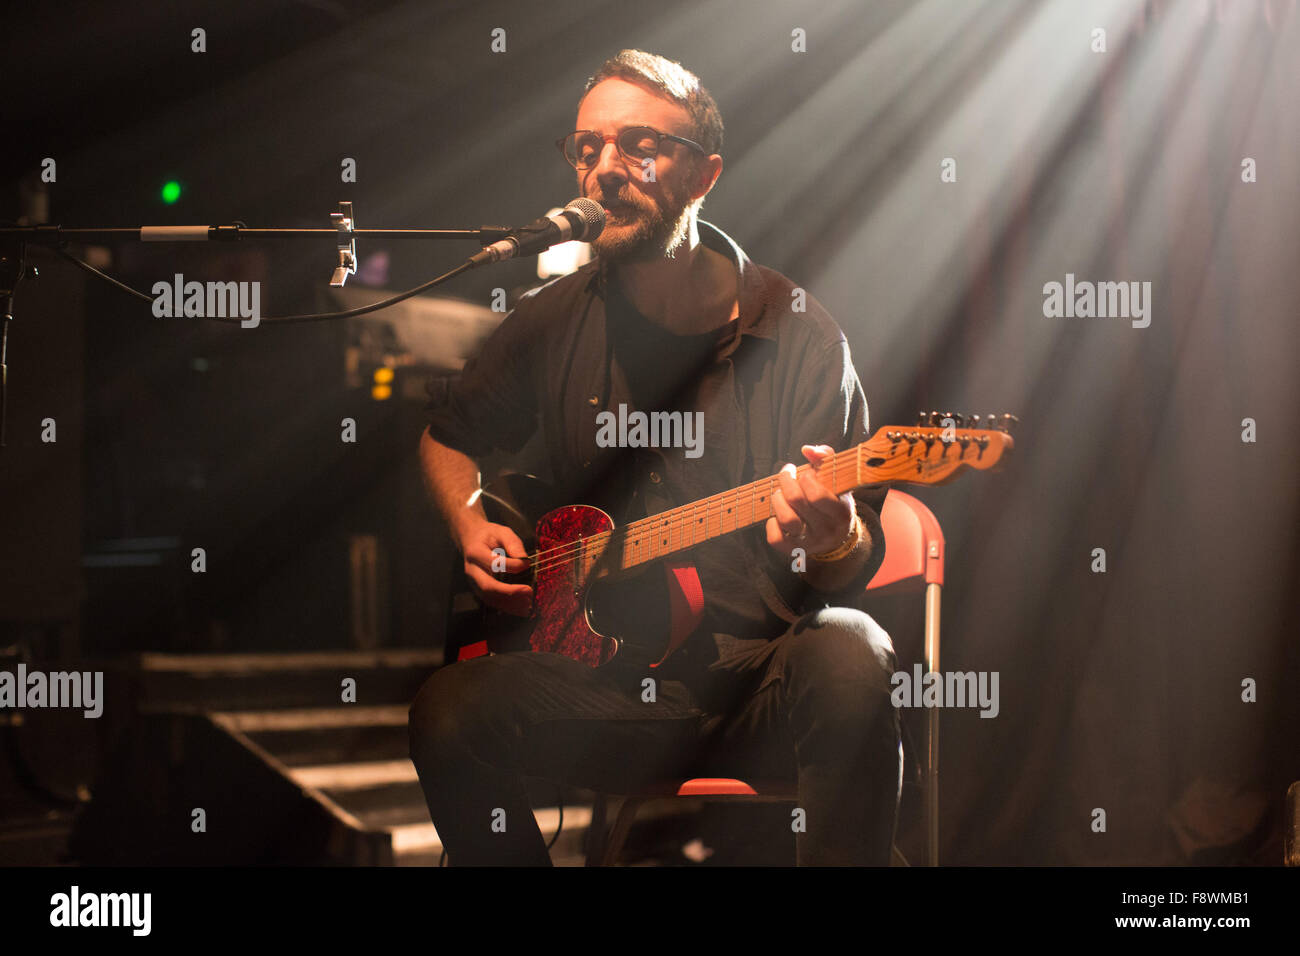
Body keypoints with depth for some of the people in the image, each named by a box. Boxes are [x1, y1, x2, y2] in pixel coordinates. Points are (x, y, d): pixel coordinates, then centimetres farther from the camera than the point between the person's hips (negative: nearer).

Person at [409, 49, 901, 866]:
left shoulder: (795, 331, -2)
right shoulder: (553, 322, 7)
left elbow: (864, 556, -3)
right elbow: (450, 437, 26)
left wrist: (837, 542, -27)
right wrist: (473, 528, 6)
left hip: (760, 683, -2)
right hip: (606, 683, 2)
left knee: (849, 661, -36)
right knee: (448, 717, -26)